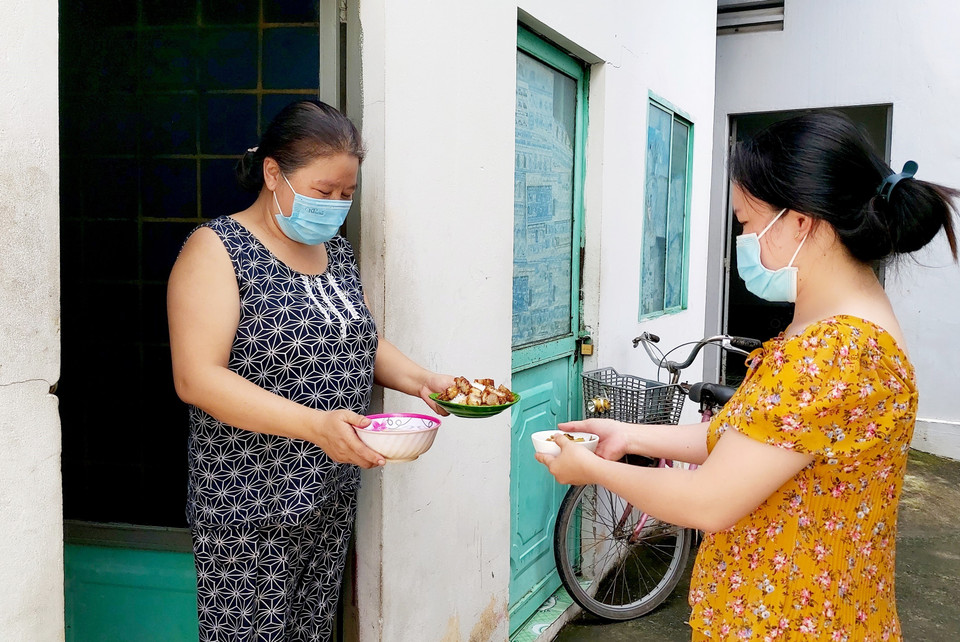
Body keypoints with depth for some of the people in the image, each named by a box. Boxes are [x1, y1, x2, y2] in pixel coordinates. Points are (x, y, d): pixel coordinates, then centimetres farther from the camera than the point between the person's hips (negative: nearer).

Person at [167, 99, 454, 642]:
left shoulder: (337, 250, 10)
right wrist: (314, 424, -30)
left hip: (333, 494, 7)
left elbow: (363, 341, 19)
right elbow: (196, 377, -20)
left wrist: (420, 381, -1)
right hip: (251, 502, -6)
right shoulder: (217, 250, -12)